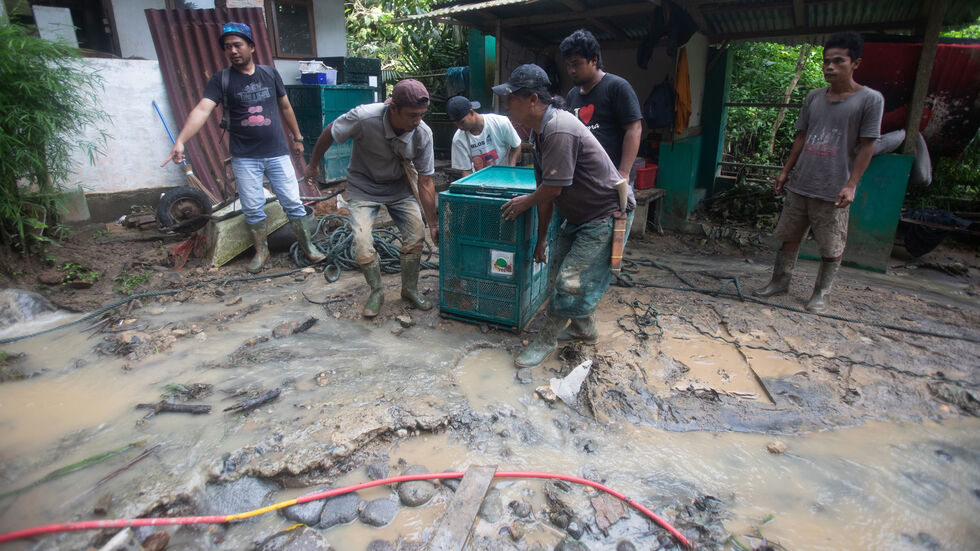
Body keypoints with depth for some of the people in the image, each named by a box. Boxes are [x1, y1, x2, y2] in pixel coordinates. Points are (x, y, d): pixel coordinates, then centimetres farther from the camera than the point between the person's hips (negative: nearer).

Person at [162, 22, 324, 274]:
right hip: (244, 158, -1)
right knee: (252, 209, 4)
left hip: (277, 153, 1)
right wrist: (180, 141, -26)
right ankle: (261, 251, 22)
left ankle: (308, 245, 17)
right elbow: (202, 109, -14)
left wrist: (297, 137, 21)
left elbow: (285, 107, 18)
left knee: (293, 203, 2)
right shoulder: (221, 79, 0)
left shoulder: (270, 73, 7)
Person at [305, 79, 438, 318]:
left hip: (399, 186, 3)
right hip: (364, 187, -2)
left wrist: (433, 223, -11)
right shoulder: (363, 118, -31)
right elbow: (329, 134, -11)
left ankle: (410, 289, 14)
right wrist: (313, 164, 2)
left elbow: (425, 182, -14)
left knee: (417, 234, -9)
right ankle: (376, 291, 11)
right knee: (363, 246, -15)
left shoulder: (423, 134, -22)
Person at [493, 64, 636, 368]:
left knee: (572, 279, -8)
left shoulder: (559, 130, -28)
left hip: (606, 214, -10)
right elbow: (546, 188, 8)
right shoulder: (539, 130, 5)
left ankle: (547, 339, 10)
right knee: (560, 269, 14)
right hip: (579, 213, 10)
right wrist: (542, 235, 11)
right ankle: (584, 328, 33)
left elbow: (552, 188, -25)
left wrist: (525, 202, -4)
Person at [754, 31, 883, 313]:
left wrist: (850, 185, -12)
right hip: (800, 184, 4)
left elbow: (867, 146, -6)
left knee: (831, 247, 4)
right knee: (790, 236, 11)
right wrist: (786, 171, 11)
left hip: (833, 189, -4)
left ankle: (821, 293, 19)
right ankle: (780, 282, 24)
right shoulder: (813, 97, 10)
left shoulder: (870, 99, -3)